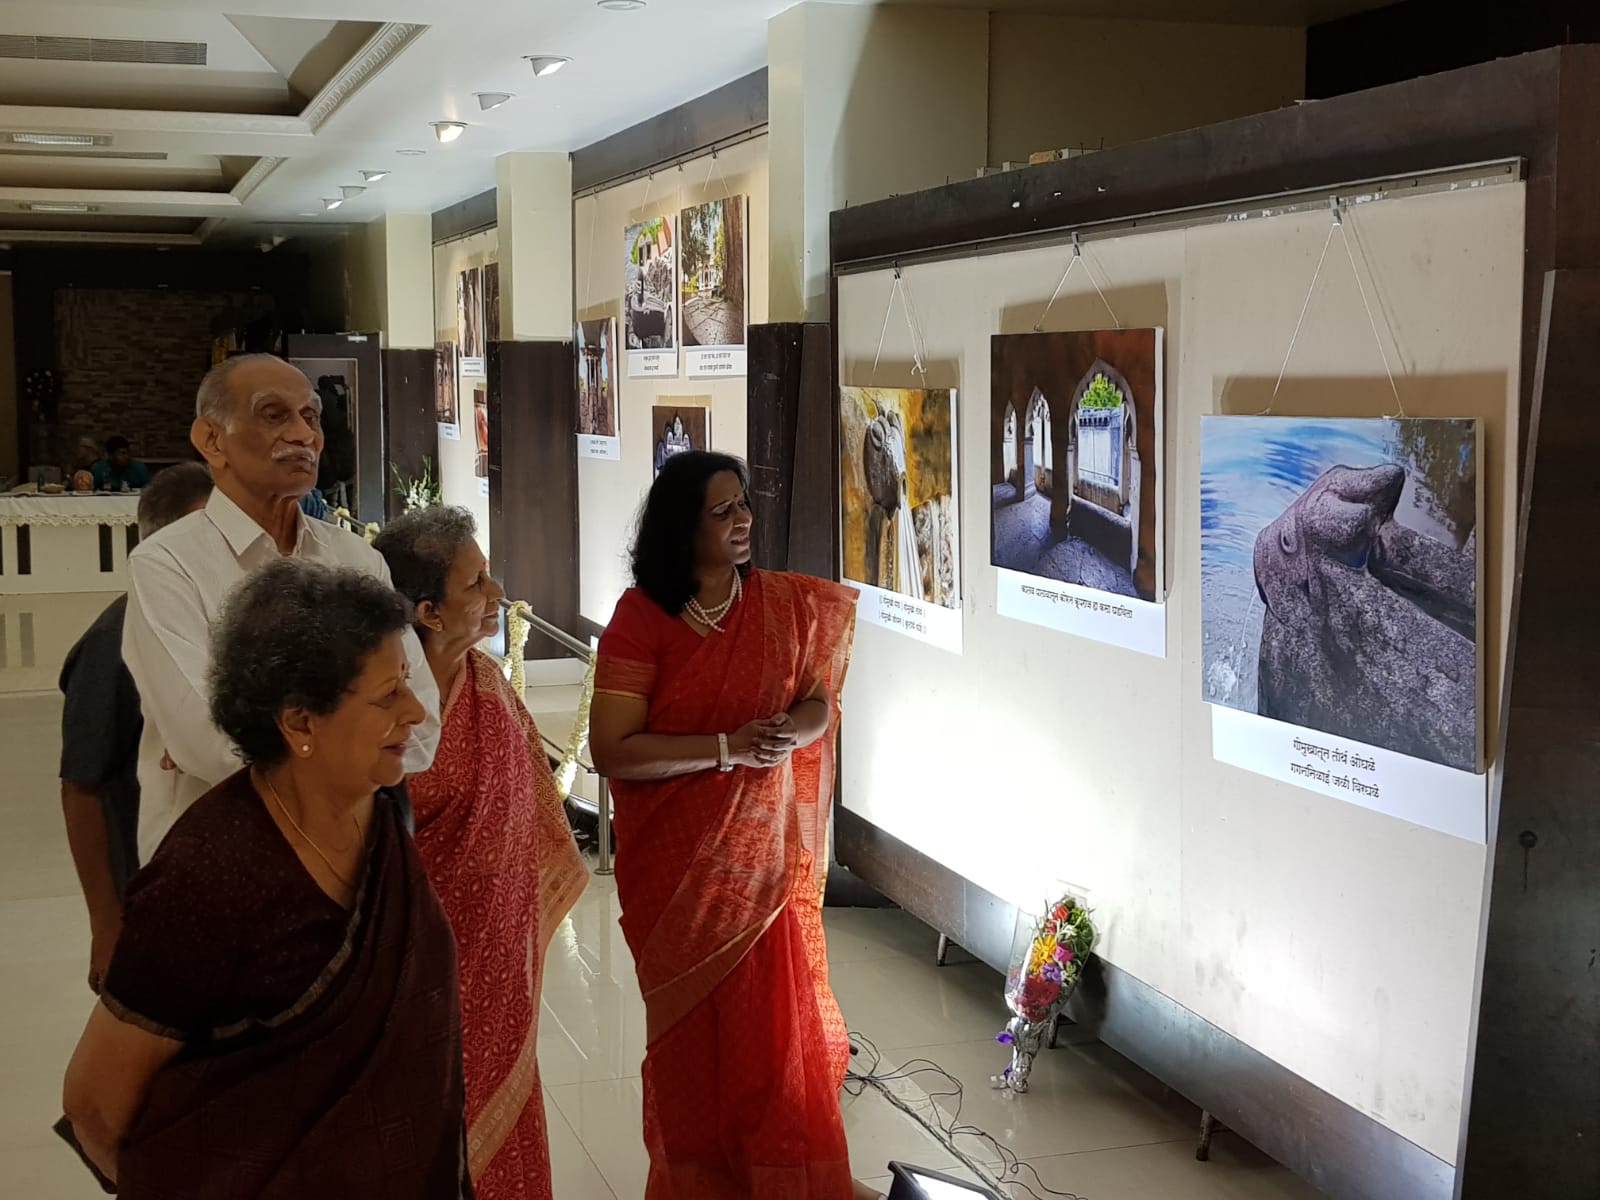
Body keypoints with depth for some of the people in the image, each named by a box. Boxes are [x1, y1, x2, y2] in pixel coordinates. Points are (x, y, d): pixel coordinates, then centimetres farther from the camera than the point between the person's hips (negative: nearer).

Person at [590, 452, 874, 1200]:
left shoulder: (787, 605, 0)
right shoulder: (640, 617, -12)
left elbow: (819, 702, 5)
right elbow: (611, 751, -17)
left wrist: (793, 733, -18)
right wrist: (728, 749, -22)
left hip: (765, 850, 3)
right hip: (677, 861, -2)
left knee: (777, 1015, 6)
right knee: (695, 1020, 9)